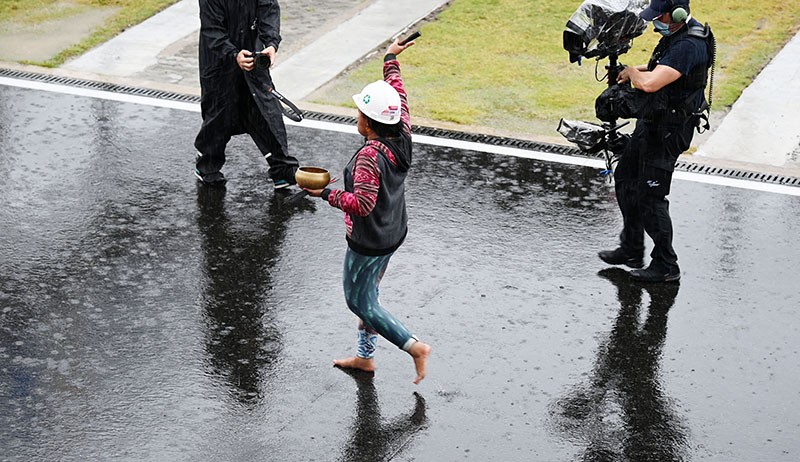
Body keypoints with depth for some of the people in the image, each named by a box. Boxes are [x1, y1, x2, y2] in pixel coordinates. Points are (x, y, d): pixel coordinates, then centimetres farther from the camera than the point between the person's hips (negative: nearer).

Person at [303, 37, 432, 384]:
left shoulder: (369, 156, -29)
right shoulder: (402, 137, -6)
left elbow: (363, 203, -35)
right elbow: (398, 96, 10)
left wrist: (326, 194, -26)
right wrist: (391, 60, 22)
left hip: (368, 242, -9)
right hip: (394, 232, 9)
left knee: (359, 301, 7)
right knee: (367, 294, 23)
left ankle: (414, 346, 3)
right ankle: (365, 356, 35)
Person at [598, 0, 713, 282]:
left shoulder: (688, 46, -28)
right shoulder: (677, 34, 4)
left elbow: (649, 84, -37)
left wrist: (631, 72, -16)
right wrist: (639, 71, 6)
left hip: (667, 131, -11)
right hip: (651, 123, 11)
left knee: (650, 197, -3)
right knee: (625, 178, 21)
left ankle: (666, 266, 11)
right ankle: (631, 251, 33)